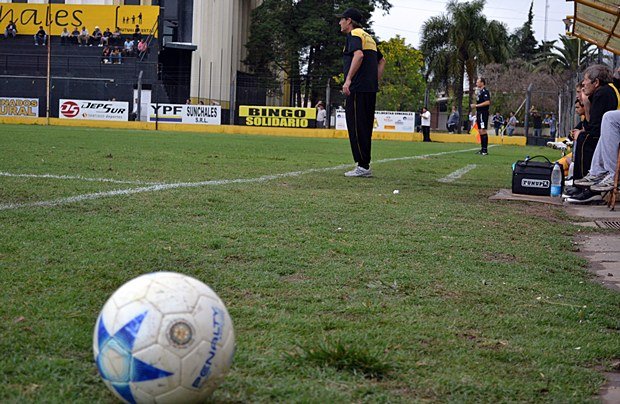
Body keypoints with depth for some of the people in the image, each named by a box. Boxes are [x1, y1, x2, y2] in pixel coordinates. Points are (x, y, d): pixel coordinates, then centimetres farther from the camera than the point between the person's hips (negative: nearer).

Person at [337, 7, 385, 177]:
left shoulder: (354, 34, -5)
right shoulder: (368, 37, 24)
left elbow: (359, 55, -23)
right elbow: (382, 61, 28)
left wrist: (348, 79, -25)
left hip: (358, 88, -9)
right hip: (370, 90, 9)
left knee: (356, 127, -7)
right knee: (365, 127, 11)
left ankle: (362, 166, -9)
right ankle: (365, 166, 12)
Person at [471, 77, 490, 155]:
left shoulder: (485, 91, -11)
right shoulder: (480, 92, 18)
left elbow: (487, 102, -22)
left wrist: (476, 105, -20)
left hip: (483, 113, -10)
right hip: (479, 113, 10)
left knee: (483, 131, -11)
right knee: (480, 131, 10)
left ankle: (485, 149, -11)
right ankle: (482, 149, 14)